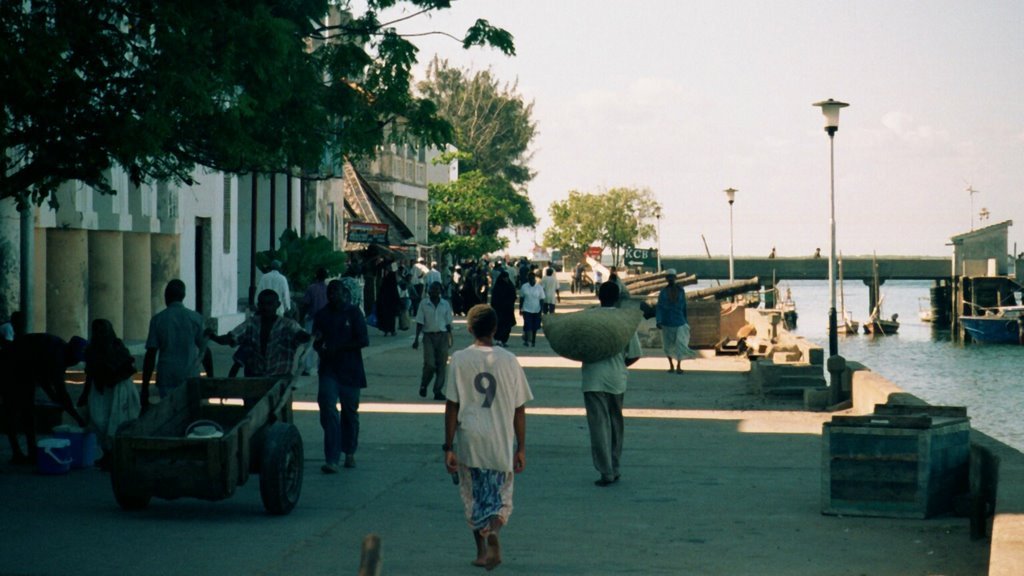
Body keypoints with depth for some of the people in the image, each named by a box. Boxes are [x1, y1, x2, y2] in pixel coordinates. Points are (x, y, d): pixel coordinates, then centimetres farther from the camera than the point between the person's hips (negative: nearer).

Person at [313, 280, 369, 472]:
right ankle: (332, 459, -15)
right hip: (328, 370, 1)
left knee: (350, 412, 10)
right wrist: (320, 347, -10)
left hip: (350, 371, -1)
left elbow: (363, 341, -8)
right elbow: (316, 343, 14)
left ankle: (349, 453, 29)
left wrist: (338, 347, -15)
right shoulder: (322, 315, 7)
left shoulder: (353, 313, -1)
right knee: (328, 411, -12)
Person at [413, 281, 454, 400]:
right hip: (429, 336, -2)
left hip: (442, 336, 2)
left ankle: (438, 391, 8)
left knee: (442, 365, 0)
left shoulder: (445, 304, 5)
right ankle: (423, 385, 14)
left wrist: (449, 339, 8)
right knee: (430, 364, -12)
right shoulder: (424, 304, 1)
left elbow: (448, 323, 10)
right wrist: (416, 339, -3)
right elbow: (419, 323, 2)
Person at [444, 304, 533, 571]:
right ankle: (493, 532, -16)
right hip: (502, 441, 0)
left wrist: (449, 448, 0)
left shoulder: (459, 360, -4)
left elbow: (452, 406, -5)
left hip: (469, 441, 0)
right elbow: (519, 409, 0)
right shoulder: (509, 361, -3)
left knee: (473, 498, 16)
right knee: (501, 498, 12)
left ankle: (481, 550, 22)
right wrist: (521, 448, 8)